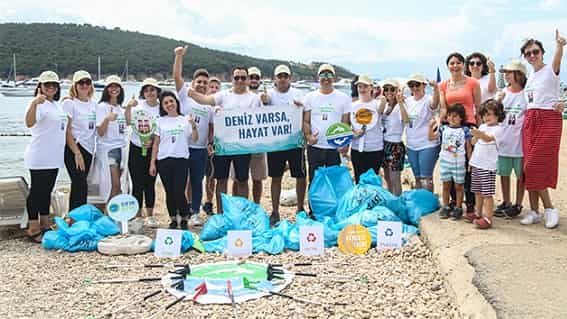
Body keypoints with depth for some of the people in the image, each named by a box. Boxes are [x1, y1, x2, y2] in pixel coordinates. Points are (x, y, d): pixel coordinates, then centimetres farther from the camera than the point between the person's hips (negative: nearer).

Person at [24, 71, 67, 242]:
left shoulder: (57, 105, 13)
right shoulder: (39, 104, -14)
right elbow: (29, 123, -35)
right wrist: (34, 103, -50)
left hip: (54, 157, 9)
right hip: (39, 158, -9)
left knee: (47, 191, 15)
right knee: (36, 191, -2)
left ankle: (45, 225, 24)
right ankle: (33, 229, 5)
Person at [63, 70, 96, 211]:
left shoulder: (93, 104, 12)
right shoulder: (69, 103, -6)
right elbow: (67, 131, -11)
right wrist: (77, 153, -16)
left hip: (88, 149, 6)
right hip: (74, 149, -6)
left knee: (78, 185, 11)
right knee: (81, 185, -12)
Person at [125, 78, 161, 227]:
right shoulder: (138, 105, -2)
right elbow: (128, 123, -11)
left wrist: (153, 141, -16)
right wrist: (128, 108, -23)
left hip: (153, 150, 1)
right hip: (136, 149, 0)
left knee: (150, 183, 9)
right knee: (137, 184, 2)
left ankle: (149, 216, 19)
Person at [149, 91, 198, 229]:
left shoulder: (185, 119, 6)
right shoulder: (160, 121, 9)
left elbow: (195, 139, 1)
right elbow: (156, 144, 10)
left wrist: (193, 125, -16)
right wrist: (152, 163, 5)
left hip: (181, 160, -2)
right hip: (164, 161, 2)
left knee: (179, 192, -9)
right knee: (169, 192, 5)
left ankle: (184, 219, 8)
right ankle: (173, 220, 17)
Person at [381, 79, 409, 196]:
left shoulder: (400, 106, -13)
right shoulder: (385, 105, 10)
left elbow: (406, 120, -31)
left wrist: (400, 102, -38)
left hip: (395, 145, -7)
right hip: (384, 144, 7)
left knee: (395, 180, -3)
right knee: (387, 178, 16)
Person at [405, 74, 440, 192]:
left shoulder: (428, 100, -13)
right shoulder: (408, 100, 7)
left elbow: (435, 103, -37)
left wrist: (436, 88, -56)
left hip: (427, 145, -6)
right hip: (411, 146, 7)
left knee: (426, 179, -4)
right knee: (417, 178, 16)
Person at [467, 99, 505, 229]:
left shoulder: (497, 129, -10)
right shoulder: (482, 126, 14)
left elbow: (489, 138, -30)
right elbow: (473, 142, 16)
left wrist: (480, 134, -50)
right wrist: (475, 136, -6)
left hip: (488, 166, -8)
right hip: (476, 164, 8)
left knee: (487, 193, -8)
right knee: (477, 192, 15)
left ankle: (488, 218, -8)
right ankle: (478, 214, 26)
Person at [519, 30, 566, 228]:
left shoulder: (551, 69, -5)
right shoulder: (530, 76, 16)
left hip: (549, 119, -6)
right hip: (530, 120, 7)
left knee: (536, 166, -12)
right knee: (530, 167, 3)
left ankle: (549, 209, 1)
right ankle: (534, 210, 10)